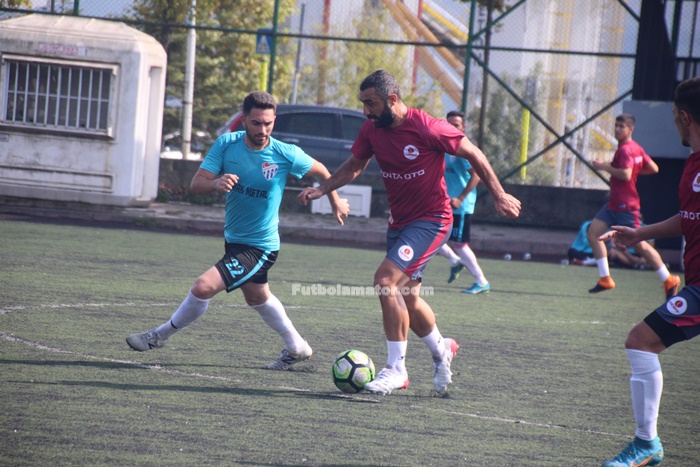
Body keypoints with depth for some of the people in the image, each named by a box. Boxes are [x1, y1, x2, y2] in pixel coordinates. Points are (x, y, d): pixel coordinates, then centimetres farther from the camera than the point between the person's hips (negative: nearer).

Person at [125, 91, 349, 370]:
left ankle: (160, 336, 2)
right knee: (257, 297, 28)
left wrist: (336, 202, 9)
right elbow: (196, 185, -16)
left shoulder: (286, 155, -19)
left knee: (203, 287, -19)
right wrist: (215, 183, -37)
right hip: (234, 239, 6)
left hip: (260, 248, -6)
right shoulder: (226, 144, -12)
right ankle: (296, 347, 49)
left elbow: (321, 172, 0)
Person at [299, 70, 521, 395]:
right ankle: (441, 349, 42)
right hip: (399, 221, 8)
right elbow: (354, 165, 14)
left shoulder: (428, 129, -21)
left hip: (431, 219, -8)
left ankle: (396, 368, -16)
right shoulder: (372, 130, -2)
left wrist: (499, 195, -5)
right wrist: (322, 189, -1)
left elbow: (473, 155, -9)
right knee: (406, 297, 15)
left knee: (386, 280, -22)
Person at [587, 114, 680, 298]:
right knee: (593, 232, 2)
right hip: (614, 204, 10)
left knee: (639, 245, -3)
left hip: (626, 205, -10)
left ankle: (669, 280, 7)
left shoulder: (625, 150, -17)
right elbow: (654, 168, 14)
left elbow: (625, 175, -29)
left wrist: (605, 166, -19)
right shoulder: (636, 148, 12)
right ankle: (605, 278, 3)